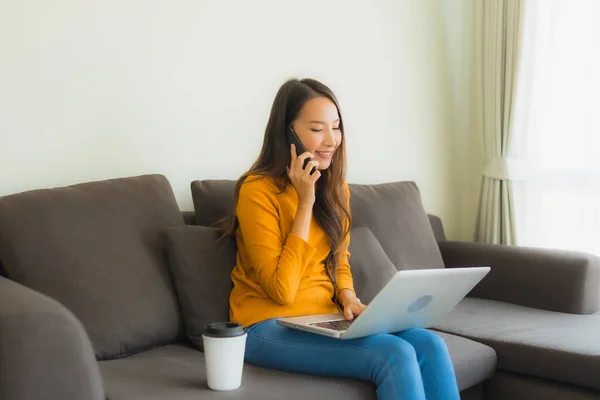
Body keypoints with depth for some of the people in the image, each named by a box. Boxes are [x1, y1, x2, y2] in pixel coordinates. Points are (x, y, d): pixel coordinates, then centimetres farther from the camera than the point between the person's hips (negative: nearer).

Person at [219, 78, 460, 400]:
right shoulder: (258, 190, -14)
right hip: (270, 326, -7)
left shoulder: (335, 188, 8)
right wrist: (306, 202, -19)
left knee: (430, 346, -17)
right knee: (396, 356, -26)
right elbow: (281, 290, -19)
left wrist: (348, 298, -3)